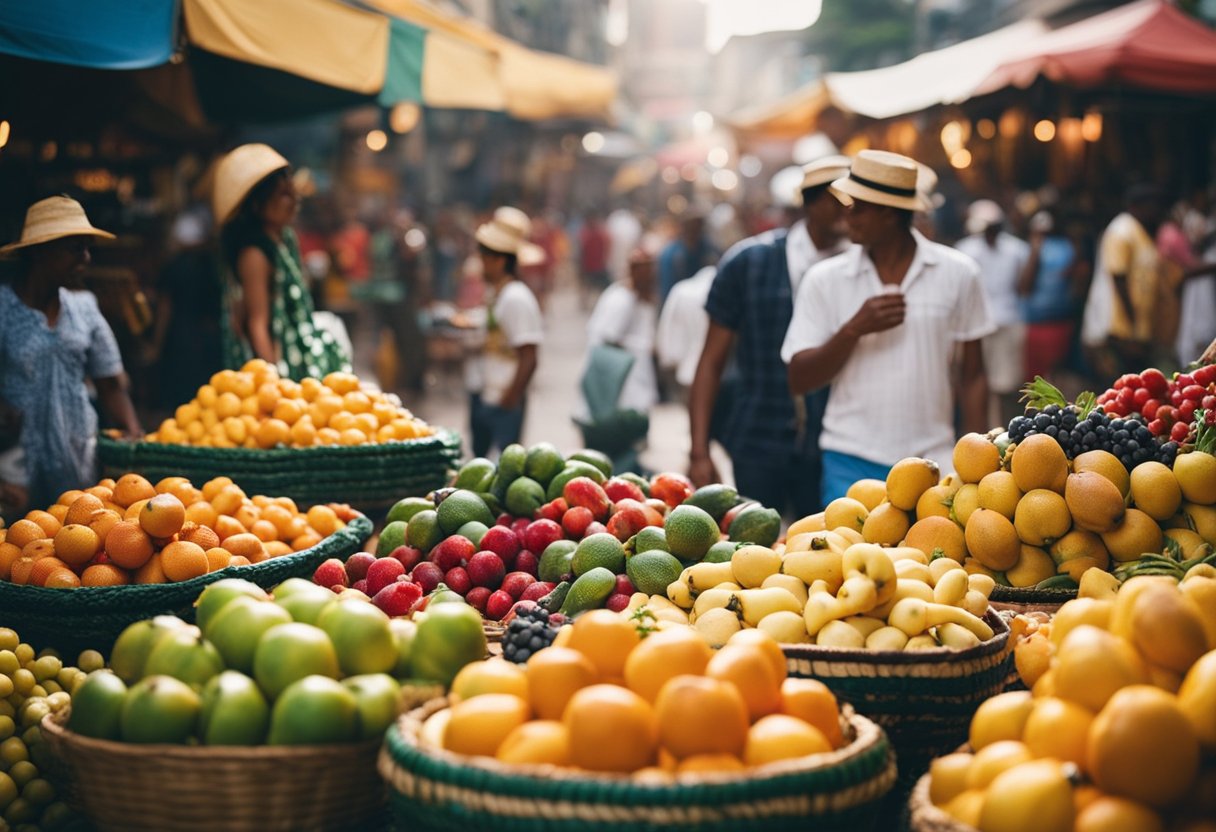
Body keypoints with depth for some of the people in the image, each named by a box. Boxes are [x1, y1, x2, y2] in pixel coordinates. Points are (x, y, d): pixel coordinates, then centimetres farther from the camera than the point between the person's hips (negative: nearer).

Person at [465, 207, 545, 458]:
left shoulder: (516, 298, -17)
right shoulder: (492, 292, 10)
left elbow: (528, 358, -19)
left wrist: (510, 398, -17)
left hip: (503, 402, -9)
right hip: (480, 395, 9)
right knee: (478, 454, 17)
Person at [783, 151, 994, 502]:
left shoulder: (958, 273, 2)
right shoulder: (825, 280, 2)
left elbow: (972, 377, 7)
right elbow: (800, 380, -1)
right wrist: (854, 329, -14)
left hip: (934, 460, 0)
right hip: (852, 464, 0)